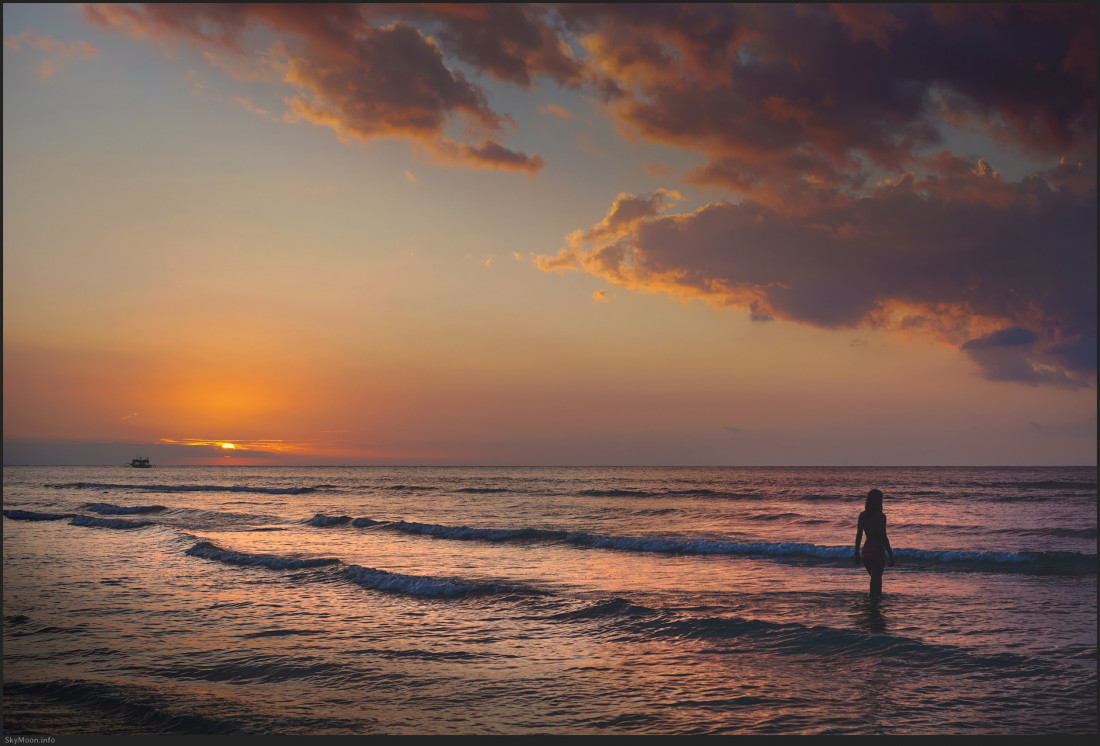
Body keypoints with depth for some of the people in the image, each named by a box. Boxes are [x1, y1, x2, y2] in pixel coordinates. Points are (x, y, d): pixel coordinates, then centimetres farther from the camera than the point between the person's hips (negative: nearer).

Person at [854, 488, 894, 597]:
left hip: (866, 551, 6)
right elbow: (884, 537, -14)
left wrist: (857, 553, 15)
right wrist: (891, 555, -8)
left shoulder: (862, 515, 4)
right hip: (878, 551, -6)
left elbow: (858, 536, 6)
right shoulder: (881, 516, -12)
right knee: (876, 580, 1)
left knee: (875, 579, 22)